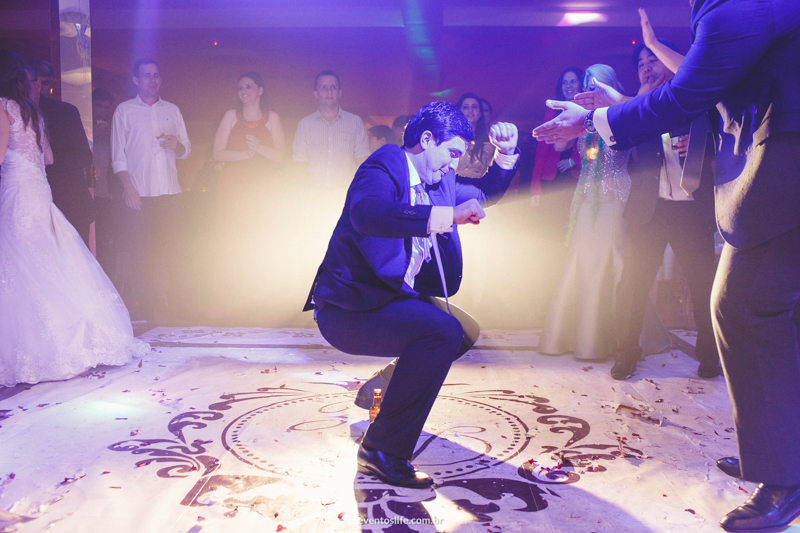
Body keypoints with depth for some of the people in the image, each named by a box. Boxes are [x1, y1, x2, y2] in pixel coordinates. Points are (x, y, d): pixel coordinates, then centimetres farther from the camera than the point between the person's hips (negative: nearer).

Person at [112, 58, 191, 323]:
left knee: (174, 252, 0)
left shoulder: (172, 110, 17)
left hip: (170, 193, 3)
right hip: (139, 194, -2)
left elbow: (186, 149, 17)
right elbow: (118, 154, 3)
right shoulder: (124, 110, 8)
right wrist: (128, 188, -8)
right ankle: (147, 311, 4)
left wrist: (176, 145, -6)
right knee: (140, 254, -3)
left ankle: (170, 309, 9)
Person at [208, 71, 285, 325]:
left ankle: (256, 311, 1)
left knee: (260, 251, -4)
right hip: (233, 190, 0)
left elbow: (279, 156, 2)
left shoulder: (272, 118, 11)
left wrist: (259, 147, -14)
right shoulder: (231, 115, 11)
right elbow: (217, 153, 3)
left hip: (262, 192, 0)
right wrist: (245, 154, -10)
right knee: (230, 250, -6)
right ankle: (227, 311, -2)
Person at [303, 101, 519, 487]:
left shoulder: (438, 181, 13)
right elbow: (367, 214, -38)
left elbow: (484, 194, 30)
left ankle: (382, 392, 30)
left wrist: (506, 153, 12)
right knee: (443, 331, -29)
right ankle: (383, 451, -20)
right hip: (348, 307, -10)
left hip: (387, 297, 10)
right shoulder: (382, 170, -14)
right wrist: (448, 216, -39)